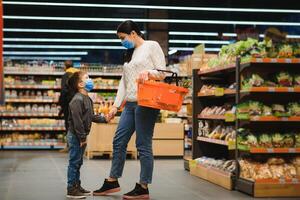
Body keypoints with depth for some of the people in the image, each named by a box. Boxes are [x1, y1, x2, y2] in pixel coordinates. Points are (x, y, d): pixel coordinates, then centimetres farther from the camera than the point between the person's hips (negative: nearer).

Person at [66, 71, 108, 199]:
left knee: (78, 162, 16)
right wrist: (82, 137, -22)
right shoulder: (77, 100, -20)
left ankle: (77, 186, 26)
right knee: (74, 162, -4)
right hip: (75, 136, -10)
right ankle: (71, 189, 2)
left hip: (81, 136, 10)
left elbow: (91, 117, 21)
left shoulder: (87, 99, 13)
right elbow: (77, 120, -23)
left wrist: (104, 119, 14)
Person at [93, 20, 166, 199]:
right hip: (130, 104, 8)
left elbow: (162, 72, -4)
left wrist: (147, 72, -24)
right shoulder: (130, 53, 22)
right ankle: (112, 182, 19)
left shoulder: (151, 46, 1)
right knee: (119, 142, 9)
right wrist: (116, 105, 14)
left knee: (143, 145, -6)